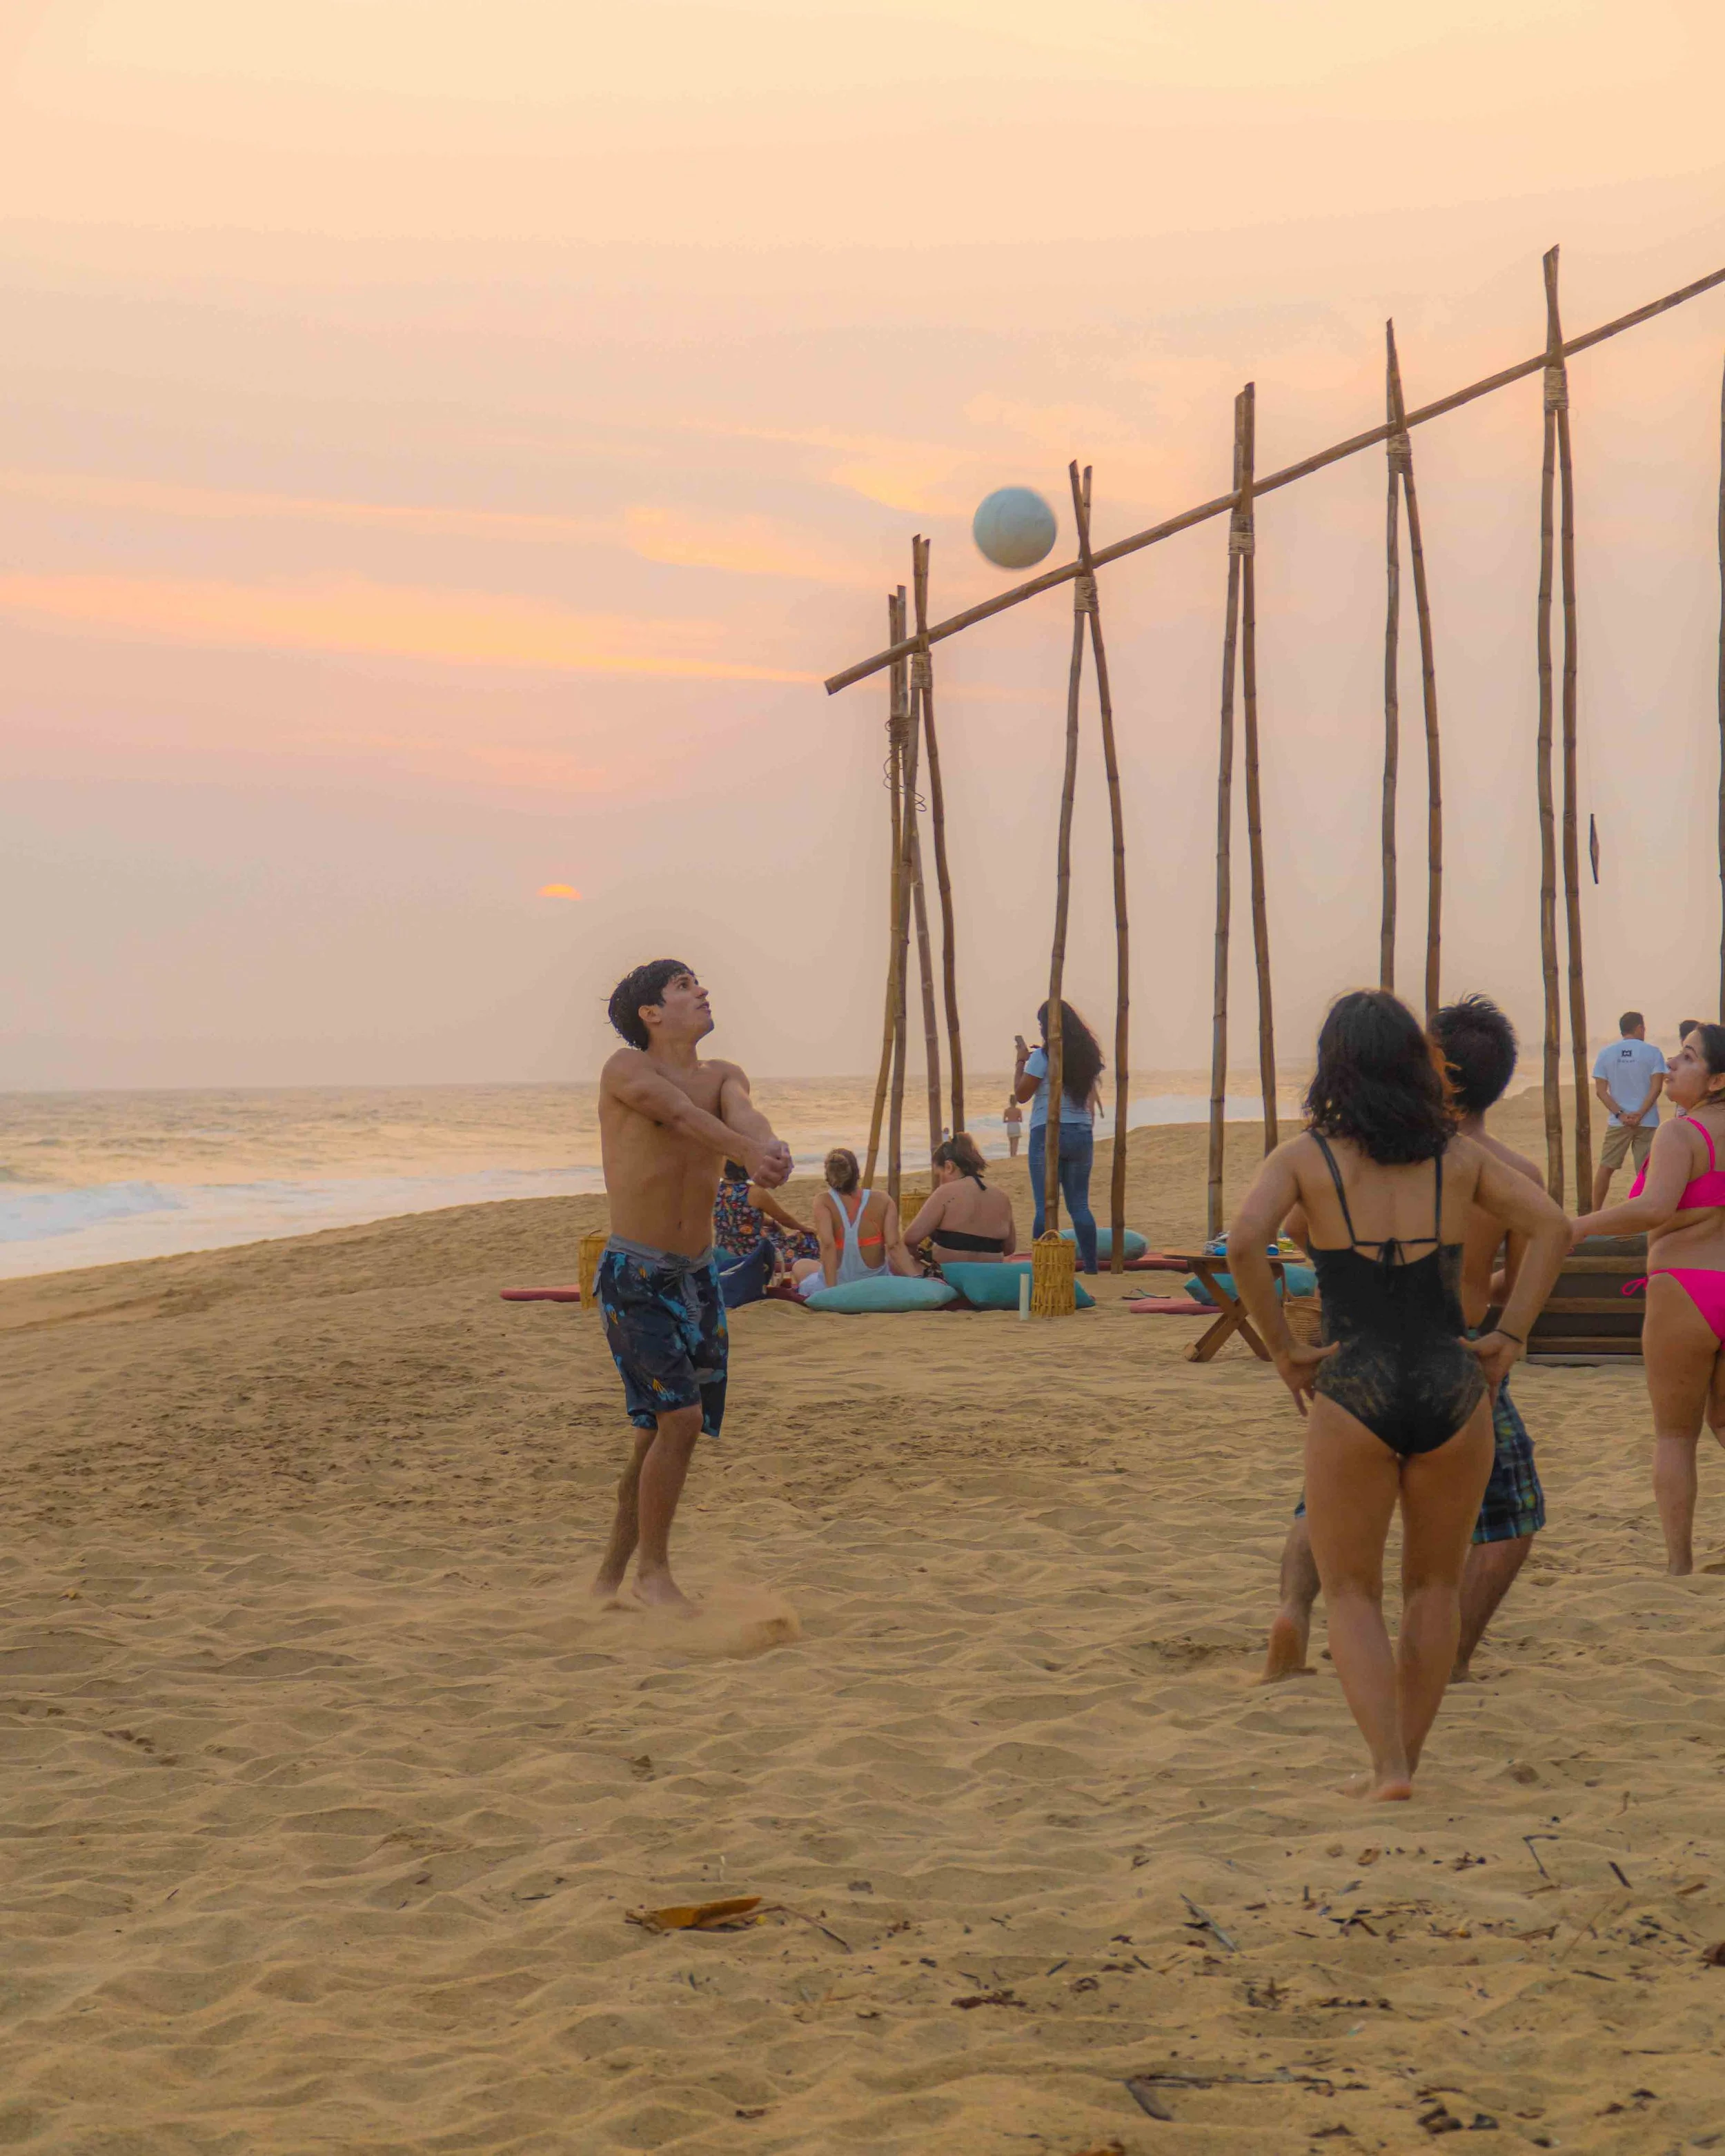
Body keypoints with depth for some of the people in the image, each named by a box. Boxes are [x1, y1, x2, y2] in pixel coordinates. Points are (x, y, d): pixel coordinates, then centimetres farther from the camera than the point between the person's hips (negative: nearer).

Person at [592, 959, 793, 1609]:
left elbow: (741, 1114, -14)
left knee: (660, 1435, 8)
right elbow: (680, 1114, -25)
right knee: (678, 1417, -17)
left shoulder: (721, 1076, 9)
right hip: (634, 1276, -6)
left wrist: (769, 1147, -39)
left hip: (697, 1276, 6)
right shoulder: (626, 1070, -7)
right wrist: (749, 1152, -43)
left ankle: (610, 1577, 21)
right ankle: (653, 1570, -2)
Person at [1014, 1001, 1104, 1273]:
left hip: (1048, 1133, -5)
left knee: (1045, 1206, -6)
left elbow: (1021, 1094, -4)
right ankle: (1091, 1268, 9)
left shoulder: (1042, 1057, -9)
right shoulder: (1088, 1056, 9)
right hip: (1082, 1133, 6)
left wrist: (1021, 1060, 4)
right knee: (1080, 1205, 11)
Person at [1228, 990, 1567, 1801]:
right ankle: (1407, 1759, 22)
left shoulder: (1304, 1156, 0)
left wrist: (1283, 1351, -7)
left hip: (1353, 1396, -2)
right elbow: (1552, 1227, -3)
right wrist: (1508, 1337, -1)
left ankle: (1389, 1765, -3)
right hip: (1451, 1392, 2)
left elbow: (1243, 1241, -16)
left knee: (1351, 1593, 12)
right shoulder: (1460, 1155, 6)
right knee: (1435, 1587, 20)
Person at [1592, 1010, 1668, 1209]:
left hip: (1618, 1122, 2)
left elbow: (1601, 1090, -2)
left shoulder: (1605, 1054, 4)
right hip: (1648, 1122, -2)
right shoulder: (1652, 1052, -3)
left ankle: (1595, 1214, 15)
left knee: (1605, 1167, 12)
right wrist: (1639, 1115, -11)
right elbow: (1656, 1087, -10)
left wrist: (1620, 1115, -7)